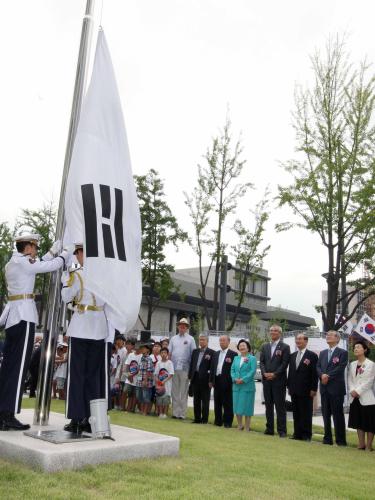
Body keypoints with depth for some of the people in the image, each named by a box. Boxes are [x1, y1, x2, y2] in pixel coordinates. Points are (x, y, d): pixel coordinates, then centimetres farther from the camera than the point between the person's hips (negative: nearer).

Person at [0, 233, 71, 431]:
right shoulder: (23, 262, -10)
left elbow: (39, 266, 28)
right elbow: (52, 266, -9)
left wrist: (53, 252, 31)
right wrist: (66, 254, 9)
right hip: (24, 316, -10)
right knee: (19, 366, -7)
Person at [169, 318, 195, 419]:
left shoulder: (190, 339, 4)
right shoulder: (173, 338, 13)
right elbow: (169, 353, 12)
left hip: (185, 369, -3)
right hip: (174, 368, 3)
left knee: (184, 392, 1)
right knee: (175, 391, 6)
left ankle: (182, 413, 5)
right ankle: (175, 412, 11)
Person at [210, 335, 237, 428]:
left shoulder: (233, 354, -2)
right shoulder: (215, 354, 17)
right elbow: (212, 367, 17)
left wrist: (230, 362, -21)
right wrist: (211, 380, 14)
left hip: (227, 381, -6)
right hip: (217, 381, 6)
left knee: (227, 403, -1)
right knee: (217, 402, 11)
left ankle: (227, 422, 7)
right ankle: (218, 421, 20)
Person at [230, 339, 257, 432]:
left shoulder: (252, 358, 0)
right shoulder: (236, 358, 16)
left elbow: (253, 371, -11)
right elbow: (232, 370, 10)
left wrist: (243, 380, -18)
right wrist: (235, 379, -9)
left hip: (247, 386, -5)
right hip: (236, 386, 5)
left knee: (247, 407, -2)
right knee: (237, 407, 8)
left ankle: (247, 428, 7)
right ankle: (239, 426, 22)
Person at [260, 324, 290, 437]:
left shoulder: (285, 347, -1)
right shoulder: (265, 346, 13)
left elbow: (284, 364, -8)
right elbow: (261, 361, 8)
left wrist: (274, 374, -15)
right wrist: (265, 373, -8)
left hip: (279, 380, -4)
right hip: (266, 380, 5)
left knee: (280, 406, -1)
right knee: (268, 405, 9)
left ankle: (282, 430, 3)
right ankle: (269, 429, 16)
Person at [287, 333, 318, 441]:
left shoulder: (312, 355, -5)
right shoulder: (292, 355, 13)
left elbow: (314, 373, -8)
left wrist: (313, 389, -12)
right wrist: (289, 386, 11)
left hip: (305, 390, -6)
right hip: (294, 390, 6)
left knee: (306, 414, 1)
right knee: (296, 413, 10)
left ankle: (306, 435, 10)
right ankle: (297, 433, 18)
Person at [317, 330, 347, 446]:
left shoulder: (343, 353, -1)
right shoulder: (322, 353, 17)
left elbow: (340, 368, -12)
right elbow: (318, 367, 8)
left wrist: (328, 376, -16)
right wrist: (322, 375, -11)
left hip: (336, 388, -5)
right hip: (324, 388, 6)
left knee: (338, 415, -2)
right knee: (326, 414, 9)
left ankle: (341, 440, 6)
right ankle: (327, 438, 16)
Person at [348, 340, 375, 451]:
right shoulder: (352, 364, 12)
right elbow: (350, 380, 8)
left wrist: (358, 391, -16)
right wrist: (352, 391, -9)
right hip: (355, 398, 6)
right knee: (359, 422, 10)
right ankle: (361, 443, 18)